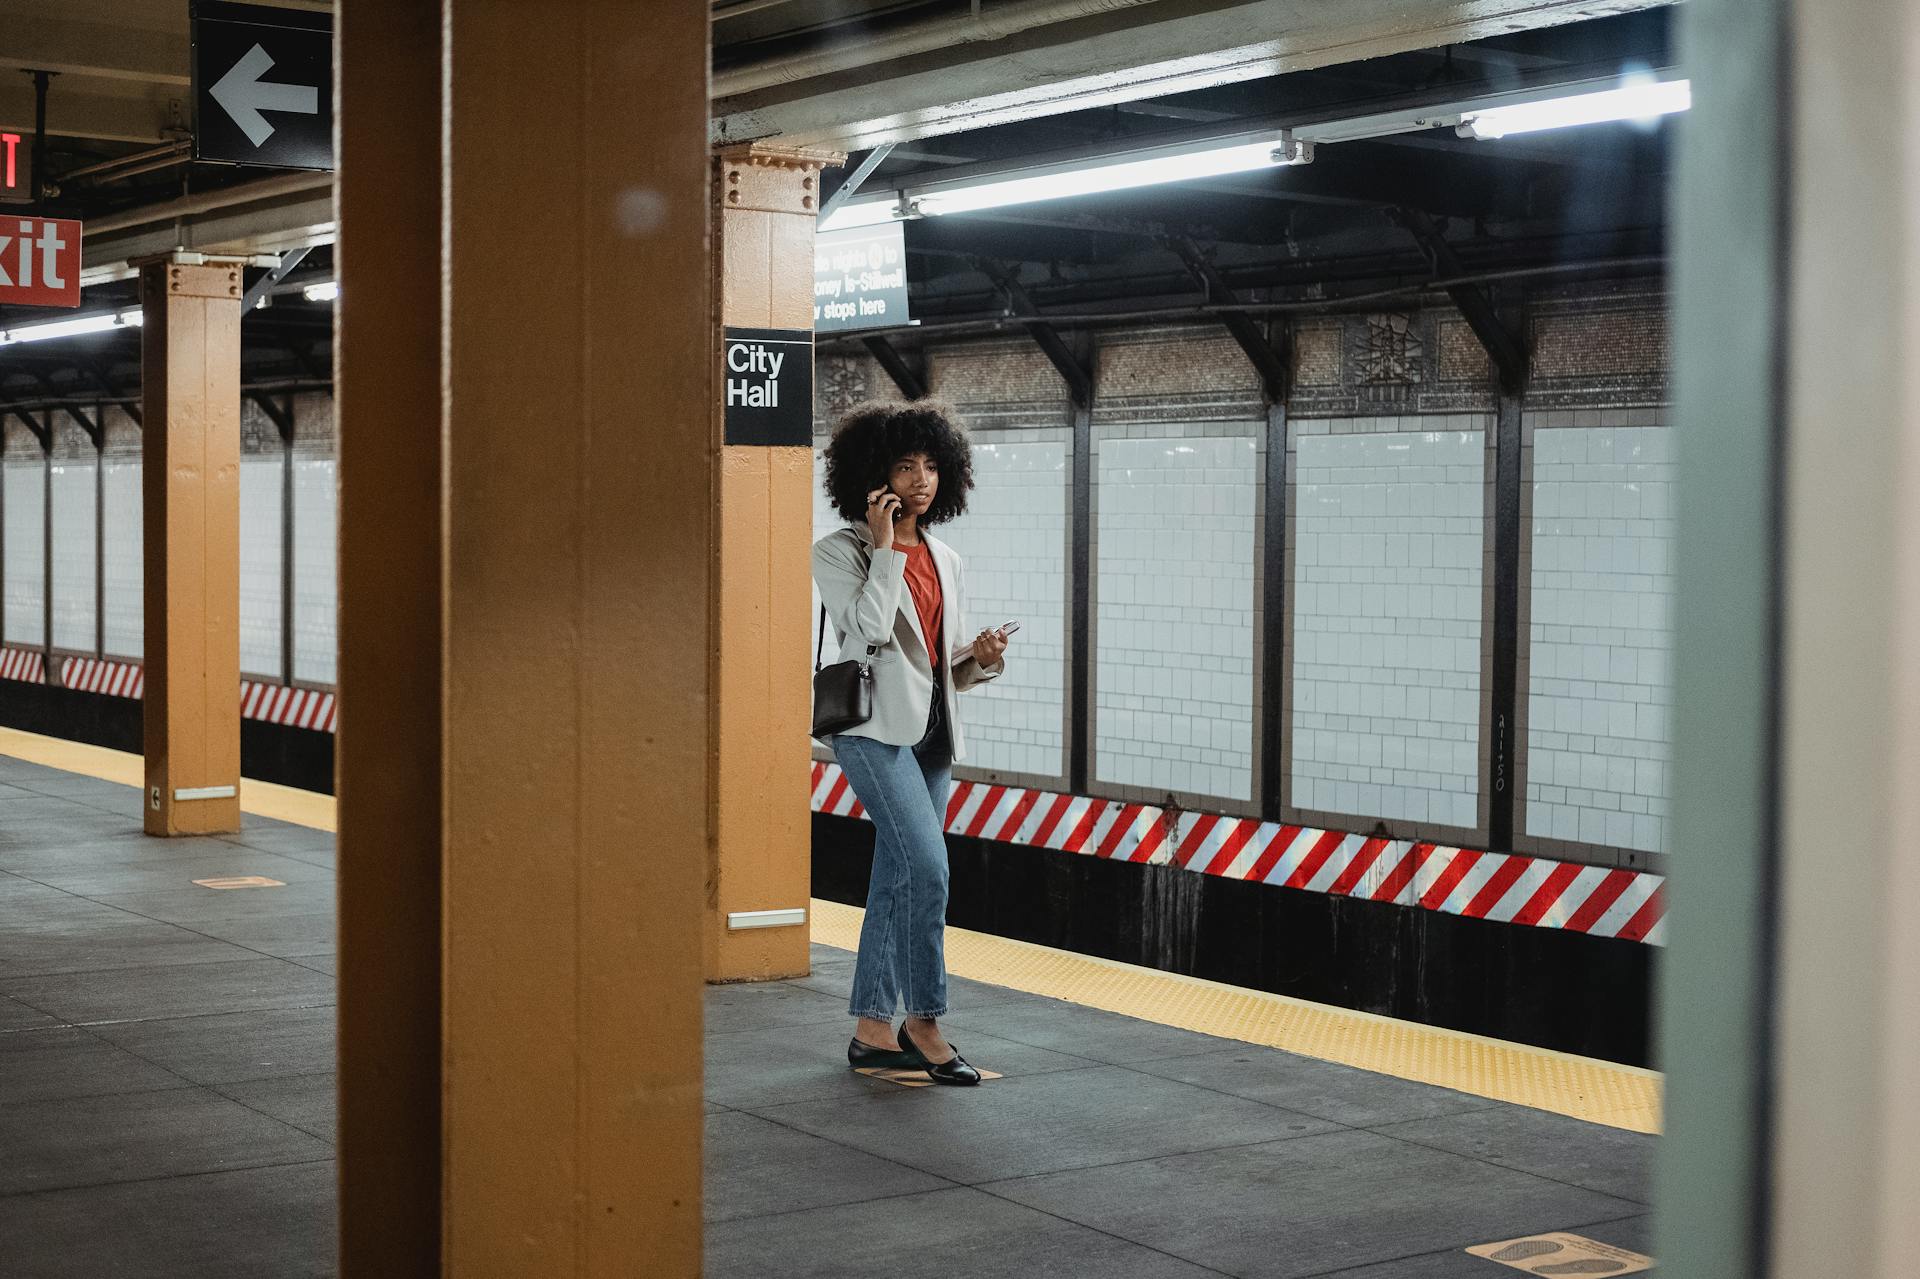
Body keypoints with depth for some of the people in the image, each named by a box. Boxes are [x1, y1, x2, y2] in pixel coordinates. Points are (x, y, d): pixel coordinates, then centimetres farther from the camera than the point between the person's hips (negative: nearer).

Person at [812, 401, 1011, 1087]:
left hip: (930, 732, 7)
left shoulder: (944, 560, 15)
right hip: (874, 726, -7)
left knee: (899, 880, 9)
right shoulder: (840, 550, -4)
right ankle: (924, 1021, -8)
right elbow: (871, 627, -19)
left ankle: (872, 1030, 15)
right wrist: (884, 546, -16)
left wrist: (981, 660, -1)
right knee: (928, 867, -18)